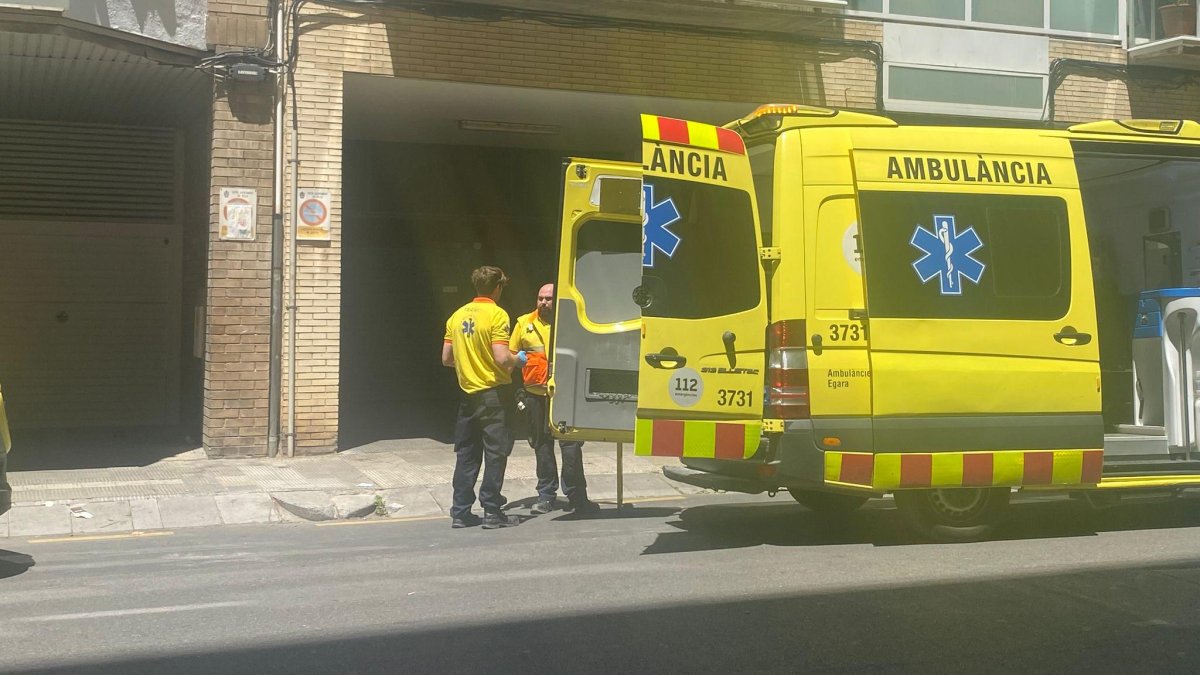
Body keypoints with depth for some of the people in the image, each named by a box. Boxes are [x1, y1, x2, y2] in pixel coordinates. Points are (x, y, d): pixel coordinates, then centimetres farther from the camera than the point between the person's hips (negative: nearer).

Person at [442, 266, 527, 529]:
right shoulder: (496, 314, -12)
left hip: (468, 393, 6)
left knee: (466, 454, 11)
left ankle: (460, 512, 12)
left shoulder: (458, 315, 7)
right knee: (495, 453, 1)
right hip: (493, 393, -6)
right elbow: (502, 359, -21)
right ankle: (492, 512, 2)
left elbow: (446, 359, 9)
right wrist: (518, 359, 0)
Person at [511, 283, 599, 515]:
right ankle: (546, 495, 24)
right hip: (536, 393, 3)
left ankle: (576, 496, 3)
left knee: (571, 444, -6)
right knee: (542, 445, 12)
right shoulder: (524, 323, 8)